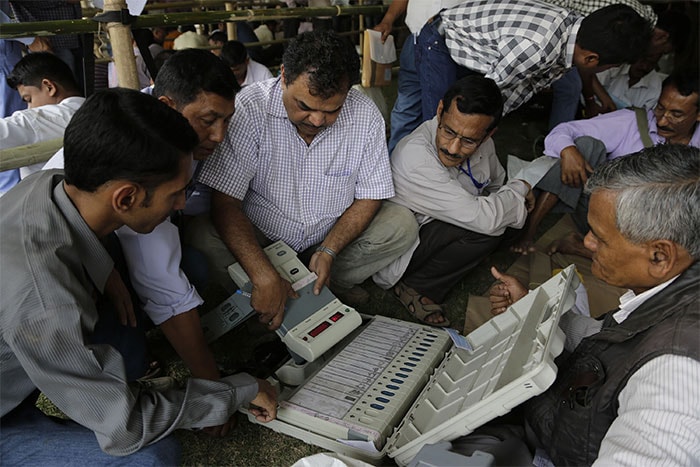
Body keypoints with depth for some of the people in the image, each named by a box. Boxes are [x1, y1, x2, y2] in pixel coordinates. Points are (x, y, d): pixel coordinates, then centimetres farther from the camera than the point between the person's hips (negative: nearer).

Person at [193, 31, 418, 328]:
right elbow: (224, 203, -26)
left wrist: (328, 251, -20)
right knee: (203, 237, -29)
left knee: (402, 225, -14)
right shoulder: (249, 109, -23)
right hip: (260, 239, -2)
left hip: (333, 239, 3)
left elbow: (370, 196, -6)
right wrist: (264, 277, -36)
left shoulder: (365, 116, -13)